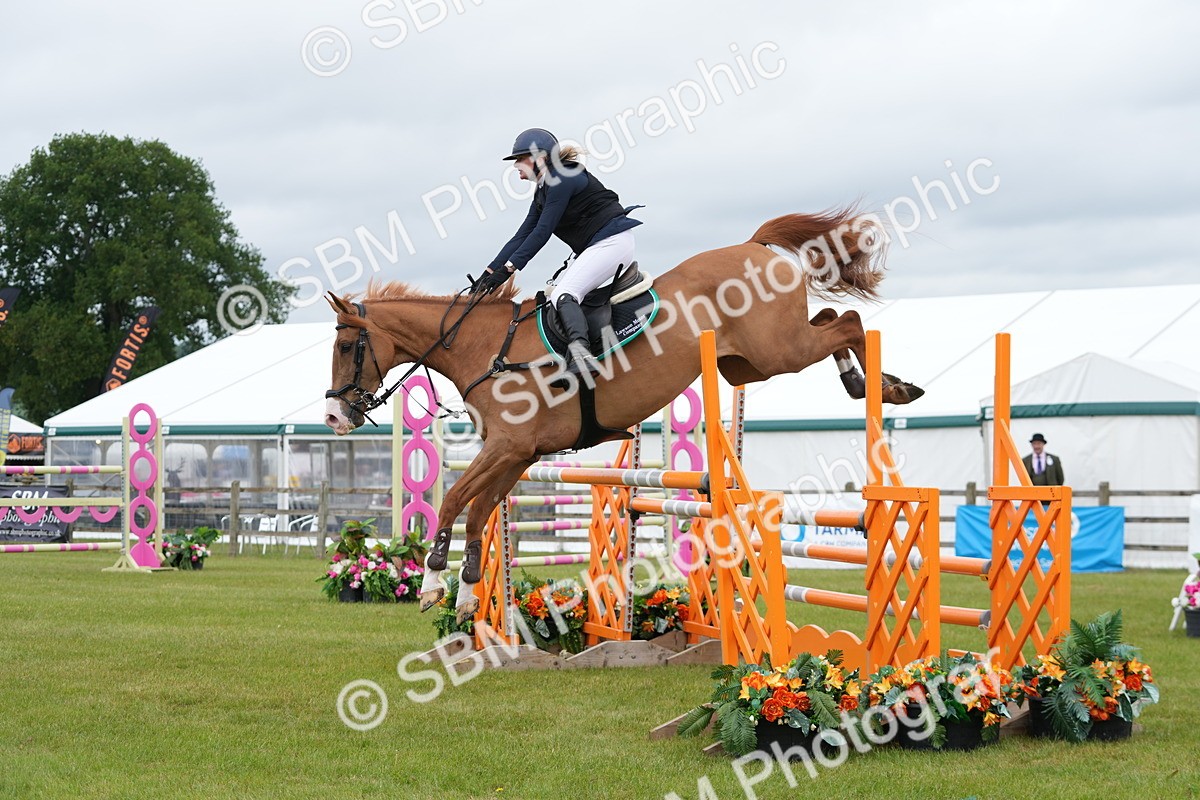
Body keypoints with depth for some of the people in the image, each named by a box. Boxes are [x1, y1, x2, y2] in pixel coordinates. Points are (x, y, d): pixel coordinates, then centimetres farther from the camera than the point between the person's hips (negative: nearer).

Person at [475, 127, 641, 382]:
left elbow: (542, 232, -18)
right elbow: (524, 234, 16)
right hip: (592, 248, 11)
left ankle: (581, 356, -47)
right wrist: (490, 271, 9)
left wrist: (508, 268, -18)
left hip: (612, 241, -11)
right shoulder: (543, 190, 17)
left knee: (563, 294, -26)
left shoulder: (562, 179, -13)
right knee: (552, 298, 10)